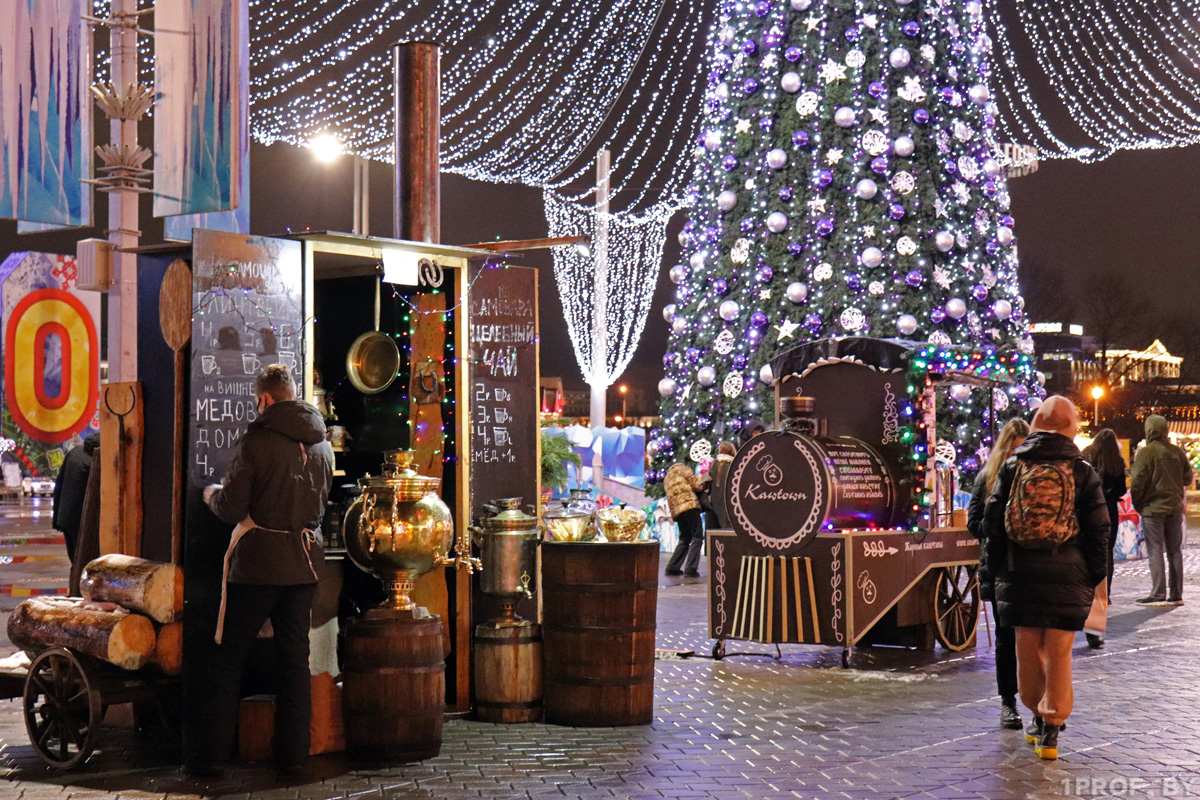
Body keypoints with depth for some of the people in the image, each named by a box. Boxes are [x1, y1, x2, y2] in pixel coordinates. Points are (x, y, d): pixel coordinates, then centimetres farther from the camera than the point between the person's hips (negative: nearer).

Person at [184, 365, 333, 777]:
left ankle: (210, 754, 6)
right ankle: (293, 753, 14)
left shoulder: (257, 441, -13)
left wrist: (212, 494, 9)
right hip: (304, 561, 5)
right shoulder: (322, 445, 6)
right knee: (295, 658, 11)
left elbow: (230, 508, -11)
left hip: (258, 563, -5)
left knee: (228, 659, 4)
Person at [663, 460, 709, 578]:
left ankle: (672, 567, 10)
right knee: (697, 538, -7)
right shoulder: (682, 469, 9)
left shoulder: (667, 478, 29)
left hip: (676, 511, 7)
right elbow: (696, 485, 2)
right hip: (689, 505, -7)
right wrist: (703, 482, 20)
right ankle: (691, 568, -17)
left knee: (684, 539, 16)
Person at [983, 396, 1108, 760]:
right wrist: (1094, 576, 6)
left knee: (1028, 649, 14)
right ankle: (1051, 731, 4)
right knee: (1059, 654, 4)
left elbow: (992, 522, 4)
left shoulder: (1011, 467, 2)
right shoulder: (1082, 472, -2)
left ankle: (1038, 718, 25)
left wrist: (998, 571, 12)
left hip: (1020, 578, 2)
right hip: (1068, 580, -1)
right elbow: (1097, 530, -2)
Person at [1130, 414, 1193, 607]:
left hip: (1152, 508, -5)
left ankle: (1158, 595, -5)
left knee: (1155, 551, -2)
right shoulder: (1177, 452, 4)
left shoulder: (1146, 452, -13)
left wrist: (1137, 504, -1)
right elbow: (1187, 478, 11)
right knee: (1175, 551, 11)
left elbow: (1137, 482, -14)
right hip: (1175, 508, 5)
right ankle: (1176, 595, 14)